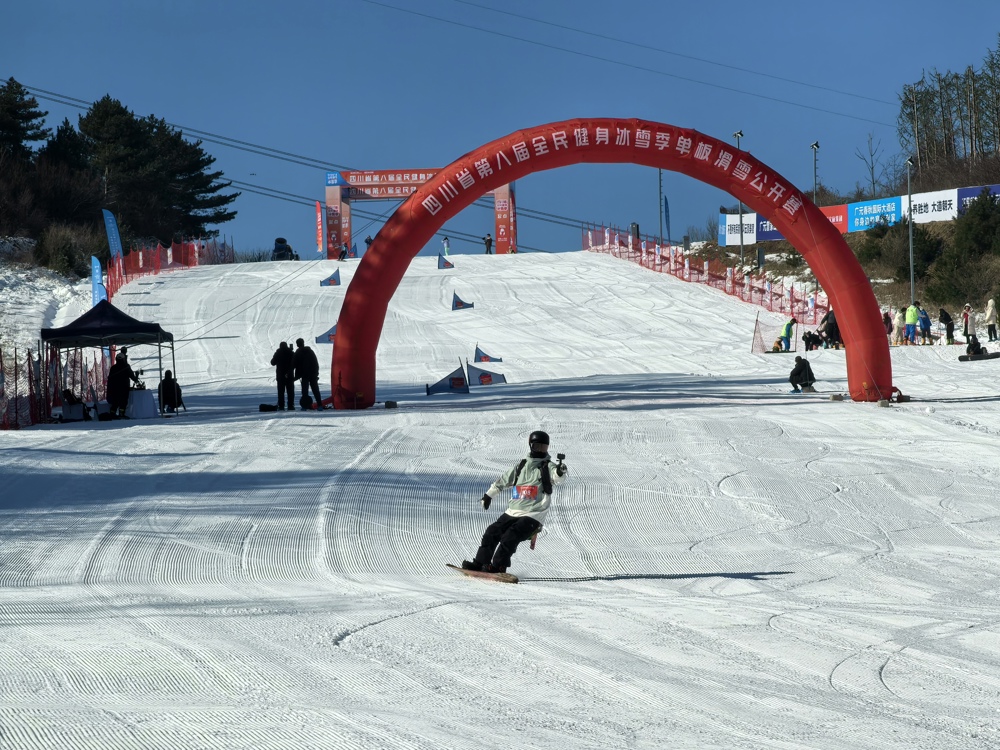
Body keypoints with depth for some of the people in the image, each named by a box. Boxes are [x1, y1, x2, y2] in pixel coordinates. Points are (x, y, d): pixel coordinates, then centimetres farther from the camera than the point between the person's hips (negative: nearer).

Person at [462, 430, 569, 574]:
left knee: (509, 538, -21)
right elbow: (504, 480, 26)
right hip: (513, 512, 6)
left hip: (532, 515, -6)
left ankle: (498, 566, -14)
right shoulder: (522, 466, 15)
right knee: (492, 532, 1)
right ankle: (480, 562, 12)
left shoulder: (548, 467, 0)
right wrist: (488, 495, 30)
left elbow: (556, 476, -22)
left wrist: (561, 472, -46)